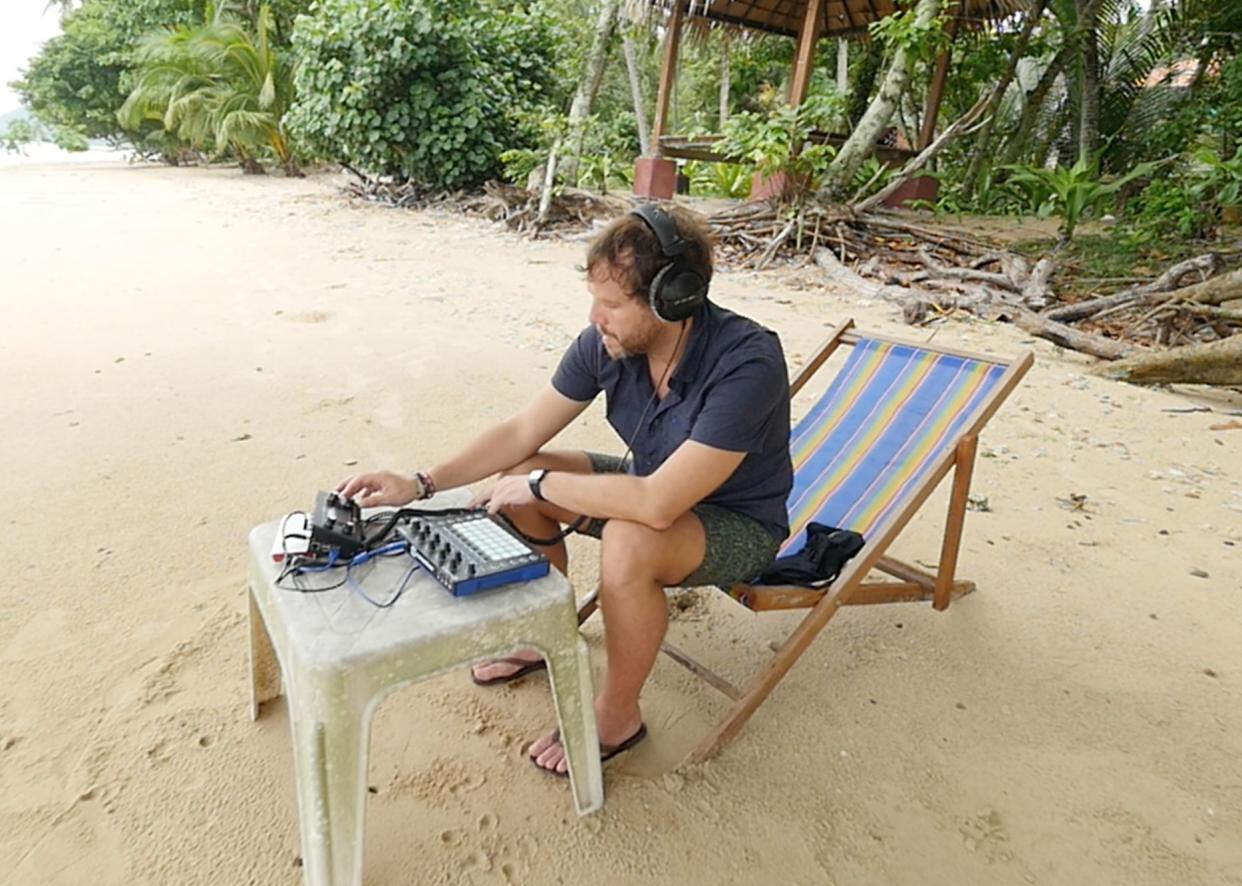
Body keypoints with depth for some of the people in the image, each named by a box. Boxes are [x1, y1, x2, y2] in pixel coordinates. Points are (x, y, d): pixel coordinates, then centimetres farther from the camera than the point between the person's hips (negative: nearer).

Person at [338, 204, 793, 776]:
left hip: (737, 523, -6)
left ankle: (617, 717, -7)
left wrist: (540, 485, -27)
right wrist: (421, 485, -15)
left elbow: (657, 504, -39)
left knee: (629, 542, -35)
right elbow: (522, 431, -6)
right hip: (654, 485, 7)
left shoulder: (748, 363, -35)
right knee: (516, 477, -6)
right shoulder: (607, 342, -15)